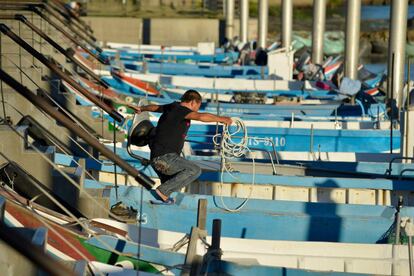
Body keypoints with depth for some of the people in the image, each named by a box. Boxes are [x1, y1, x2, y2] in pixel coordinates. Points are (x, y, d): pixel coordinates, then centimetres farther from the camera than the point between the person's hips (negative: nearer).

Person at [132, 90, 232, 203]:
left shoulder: (173, 107, 14)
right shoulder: (180, 109, -13)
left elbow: (155, 107, 35)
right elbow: (201, 117, -31)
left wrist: (142, 108, 54)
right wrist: (221, 119, -19)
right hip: (164, 157, -10)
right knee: (195, 170, -20)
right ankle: (163, 191, -18)